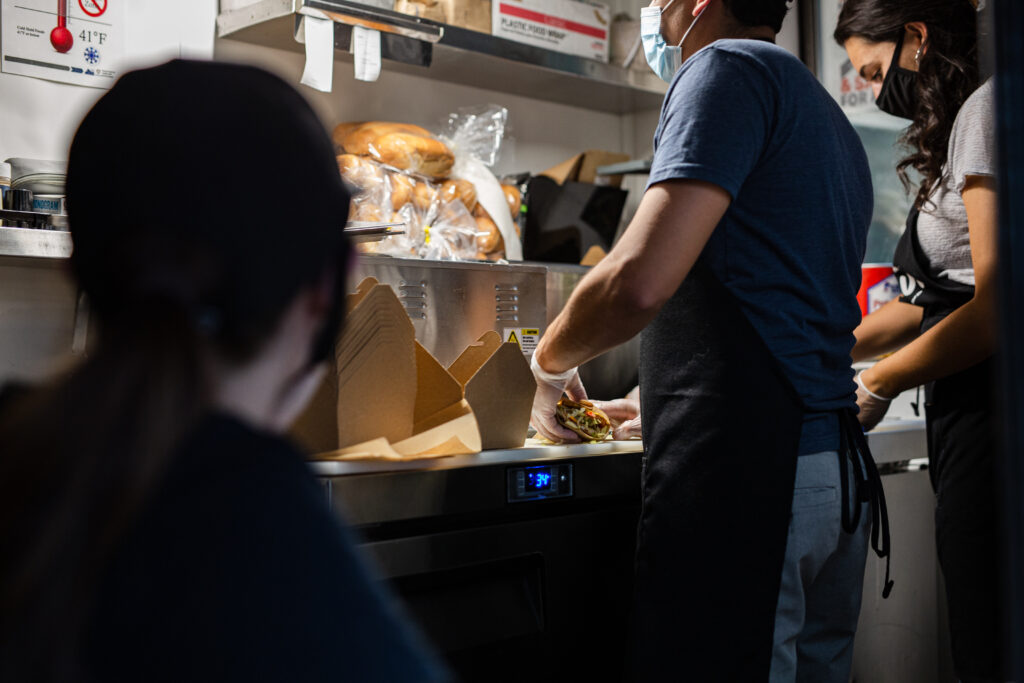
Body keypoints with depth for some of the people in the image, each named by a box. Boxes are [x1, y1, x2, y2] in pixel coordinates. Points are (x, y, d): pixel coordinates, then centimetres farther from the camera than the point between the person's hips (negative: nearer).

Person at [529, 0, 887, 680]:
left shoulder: (730, 67, -5)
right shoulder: (832, 122, 24)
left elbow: (640, 280, -19)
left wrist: (549, 364, 1)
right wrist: (659, 406, 34)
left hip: (747, 472, -10)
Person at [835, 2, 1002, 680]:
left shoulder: (985, 108, -7)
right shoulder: (960, 124, 24)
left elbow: (997, 306, -17)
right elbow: (930, 299, 25)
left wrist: (879, 383, -6)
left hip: (990, 414, -10)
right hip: (968, 416, 10)